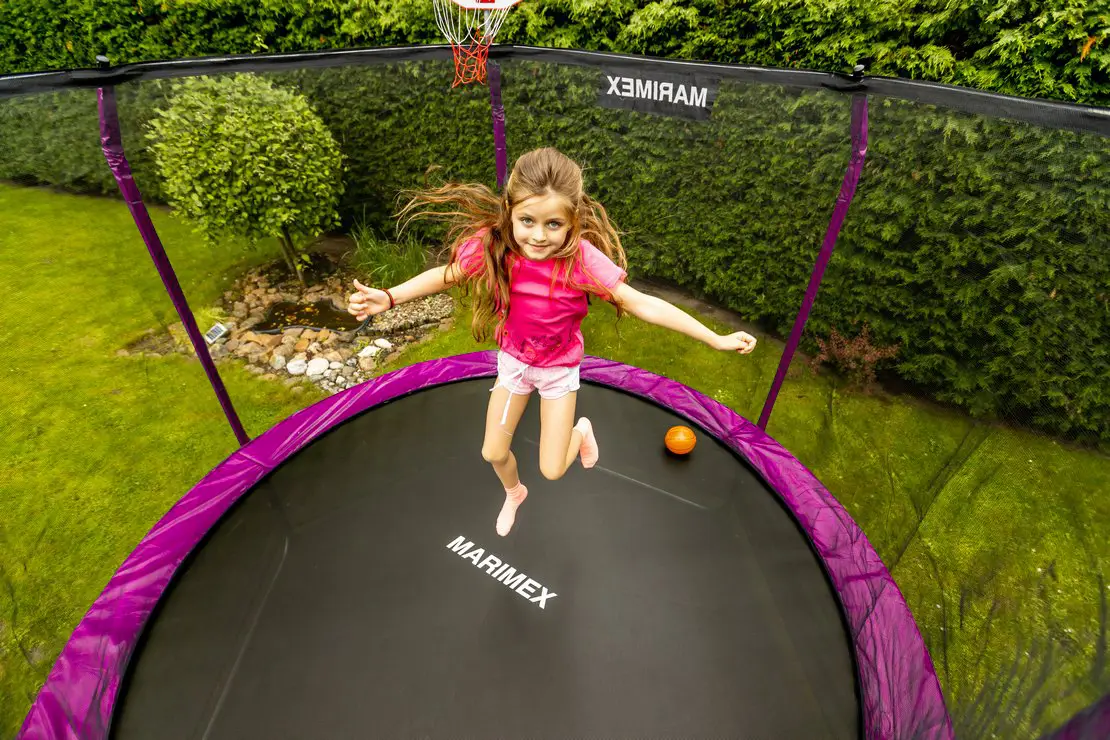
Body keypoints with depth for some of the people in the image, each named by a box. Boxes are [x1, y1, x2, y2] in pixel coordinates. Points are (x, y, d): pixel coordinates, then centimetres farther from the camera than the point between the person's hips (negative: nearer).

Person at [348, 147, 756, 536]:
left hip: (560, 367, -2)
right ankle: (514, 492, 52)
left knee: (552, 470, 4)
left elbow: (639, 303, -27)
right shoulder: (491, 244, -26)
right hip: (513, 360, 2)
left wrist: (716, 338, -25)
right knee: (493, 453, 15)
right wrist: (389, 297, -19)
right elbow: (446, 274, -8)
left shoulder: (582, 257, -32)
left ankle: (582, 429, 40)